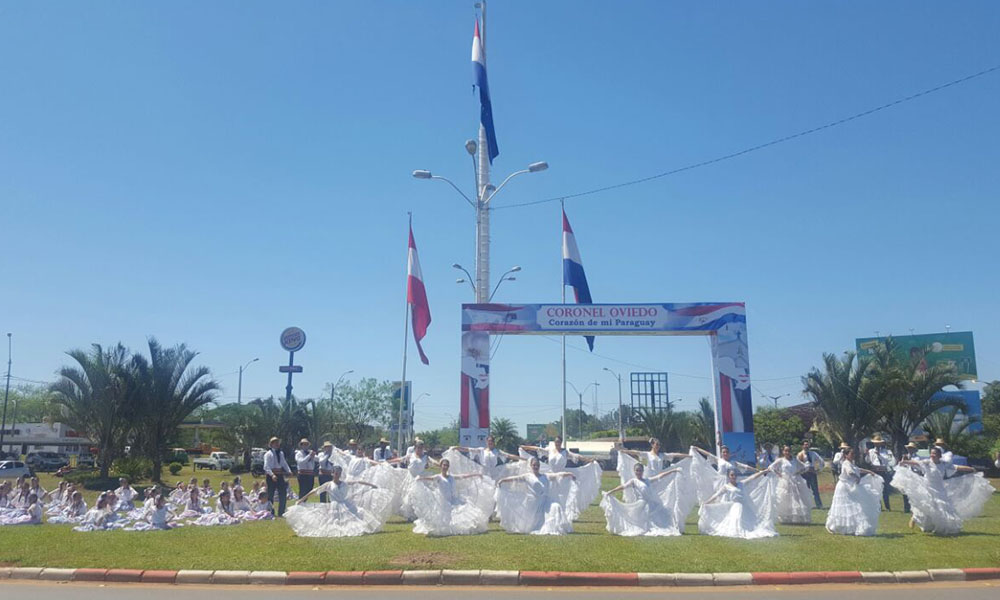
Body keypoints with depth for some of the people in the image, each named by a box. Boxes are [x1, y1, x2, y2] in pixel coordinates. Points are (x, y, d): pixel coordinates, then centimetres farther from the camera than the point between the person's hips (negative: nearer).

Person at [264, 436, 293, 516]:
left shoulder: (281, 453, 15)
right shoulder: (268, 454, -5)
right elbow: (266, 466, -14)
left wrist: (289, 471, -1)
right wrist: (272, 475, -27)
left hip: (280, 476, 6)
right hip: (271, 476, -6)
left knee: (283, 495, 4)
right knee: (270, 495, 1)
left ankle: (281, 513, 12)